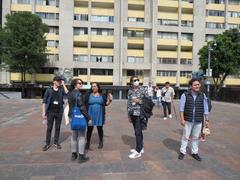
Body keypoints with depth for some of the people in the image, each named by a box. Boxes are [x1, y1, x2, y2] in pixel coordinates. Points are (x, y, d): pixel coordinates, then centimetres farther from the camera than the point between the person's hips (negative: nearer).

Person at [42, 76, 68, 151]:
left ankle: (56, 142, 24)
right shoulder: (49, 90, 0)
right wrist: (44, 112, -6)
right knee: (49, 128, 5)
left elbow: (67, 93, -18)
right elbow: (44, 102, 0)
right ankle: (47, 143, 17)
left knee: (58, 127, 10)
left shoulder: (61, 90, 4)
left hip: (59, 112, 2)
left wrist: (63, 84, -11)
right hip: (50, 112, -1)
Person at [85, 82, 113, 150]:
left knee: (100, 128, 10)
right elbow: (85, 104, 1)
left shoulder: (102, 95, 6)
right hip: (91, 115, -1)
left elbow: (106, 104, 8)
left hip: (99, 115, 1)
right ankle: (88, 143, 16)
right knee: (89, 129, 2)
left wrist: (110, 100, -7)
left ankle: (101, 142, 27)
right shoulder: (88, 95, 2)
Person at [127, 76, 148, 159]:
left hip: (140, 113, -5)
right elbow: (128, 103, 10)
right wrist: (129, 115, 11)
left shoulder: (143, 89, -6)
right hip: (133, 114, 5)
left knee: (138, 132, -4)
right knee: (138, 131, 16)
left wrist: (139, 101, -16)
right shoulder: (130, 91, 6)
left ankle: (138, 152, 7)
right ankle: (140, 148, 30)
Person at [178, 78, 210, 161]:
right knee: (185, 136, 8)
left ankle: (194, 152, 29)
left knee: (195, 137, 14)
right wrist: (182, 119, -11)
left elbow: (205, 109, 7)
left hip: (198, 121, 2)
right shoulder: (185, 95, -7)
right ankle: (182, 152, 22)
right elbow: (181, 108, -7)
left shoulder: (203, 95, 2)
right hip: (188, 120, -2)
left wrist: (206, 120, 5)